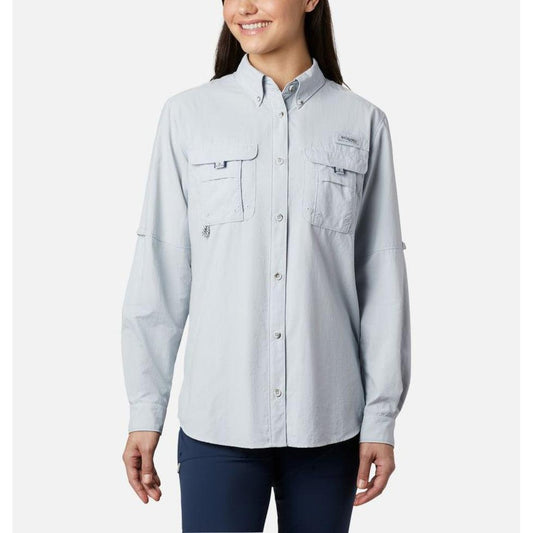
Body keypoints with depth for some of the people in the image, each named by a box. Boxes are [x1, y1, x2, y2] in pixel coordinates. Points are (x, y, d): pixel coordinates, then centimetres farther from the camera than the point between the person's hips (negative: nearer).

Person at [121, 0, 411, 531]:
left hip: (328, 420, 1)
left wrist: (382, 417, 2)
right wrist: (145, 411, 1)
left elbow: (381, 274, 4)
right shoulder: (187, 115, 2)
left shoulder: (363, 123, 4)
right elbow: (159, 272, 2)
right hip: (218, 420, -1)